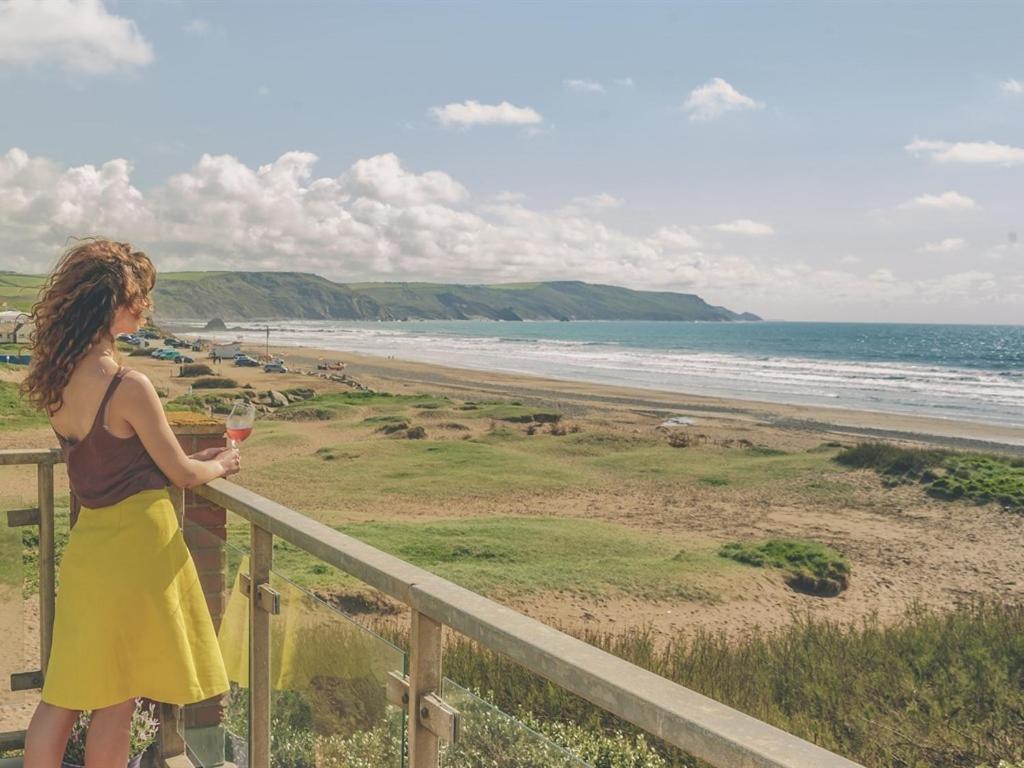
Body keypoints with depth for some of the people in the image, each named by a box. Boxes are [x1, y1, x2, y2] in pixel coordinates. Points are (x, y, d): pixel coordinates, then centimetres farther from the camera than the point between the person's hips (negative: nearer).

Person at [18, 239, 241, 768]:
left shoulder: (57, 378, 2)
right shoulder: (128, 386, -21)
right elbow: (181, 474, -11)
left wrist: (197, 457, 19)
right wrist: (220, 465, 10)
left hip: (86, 542, 7)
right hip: (135, 544, -7)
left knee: (62, 696, 15)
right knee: (115, 701, 8)